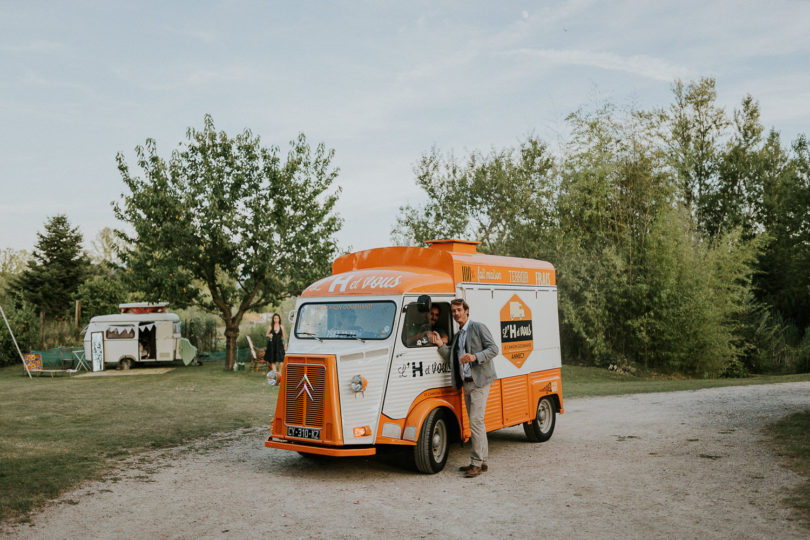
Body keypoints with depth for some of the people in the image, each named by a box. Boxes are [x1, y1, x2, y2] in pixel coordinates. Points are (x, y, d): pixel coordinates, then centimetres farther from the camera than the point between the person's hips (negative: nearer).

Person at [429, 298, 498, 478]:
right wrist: (440, 344, -7)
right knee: (476, 423, 13)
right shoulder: (457, 335, 18)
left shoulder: (478, 328, -4)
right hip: (466, 383, 8)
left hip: (479, 382, -8)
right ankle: (482, 461, 21)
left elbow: (493, 349, -10)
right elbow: (449, 355, 9)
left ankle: (476, 463, -8)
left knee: (475, 422, -12)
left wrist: (475, 357, -24)